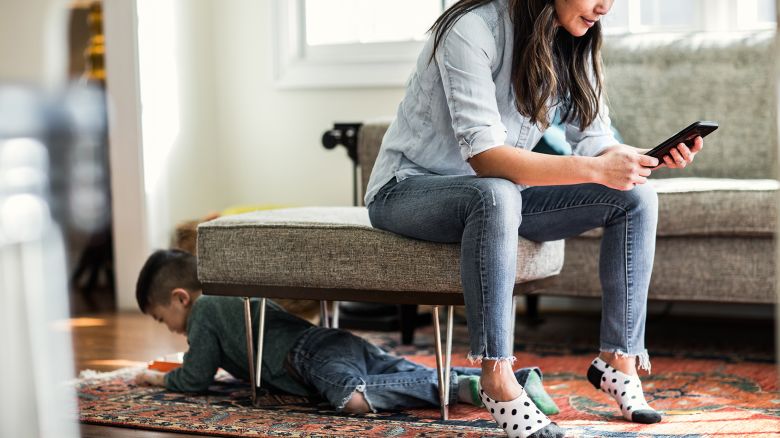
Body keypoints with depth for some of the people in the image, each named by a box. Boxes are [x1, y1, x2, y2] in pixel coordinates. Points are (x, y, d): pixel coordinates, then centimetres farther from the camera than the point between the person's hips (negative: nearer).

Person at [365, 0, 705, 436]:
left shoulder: (570, 46, -1)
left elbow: (594, 142, -3)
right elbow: (485, 156, -32)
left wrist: (650, 156, -23)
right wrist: (595, 169, -38)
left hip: (497, 195, 7)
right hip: (409, 188, -7)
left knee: (636, 196, -8)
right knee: (496, 195, -40)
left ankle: (619, 359, -4)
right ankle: (496, 376, -33)